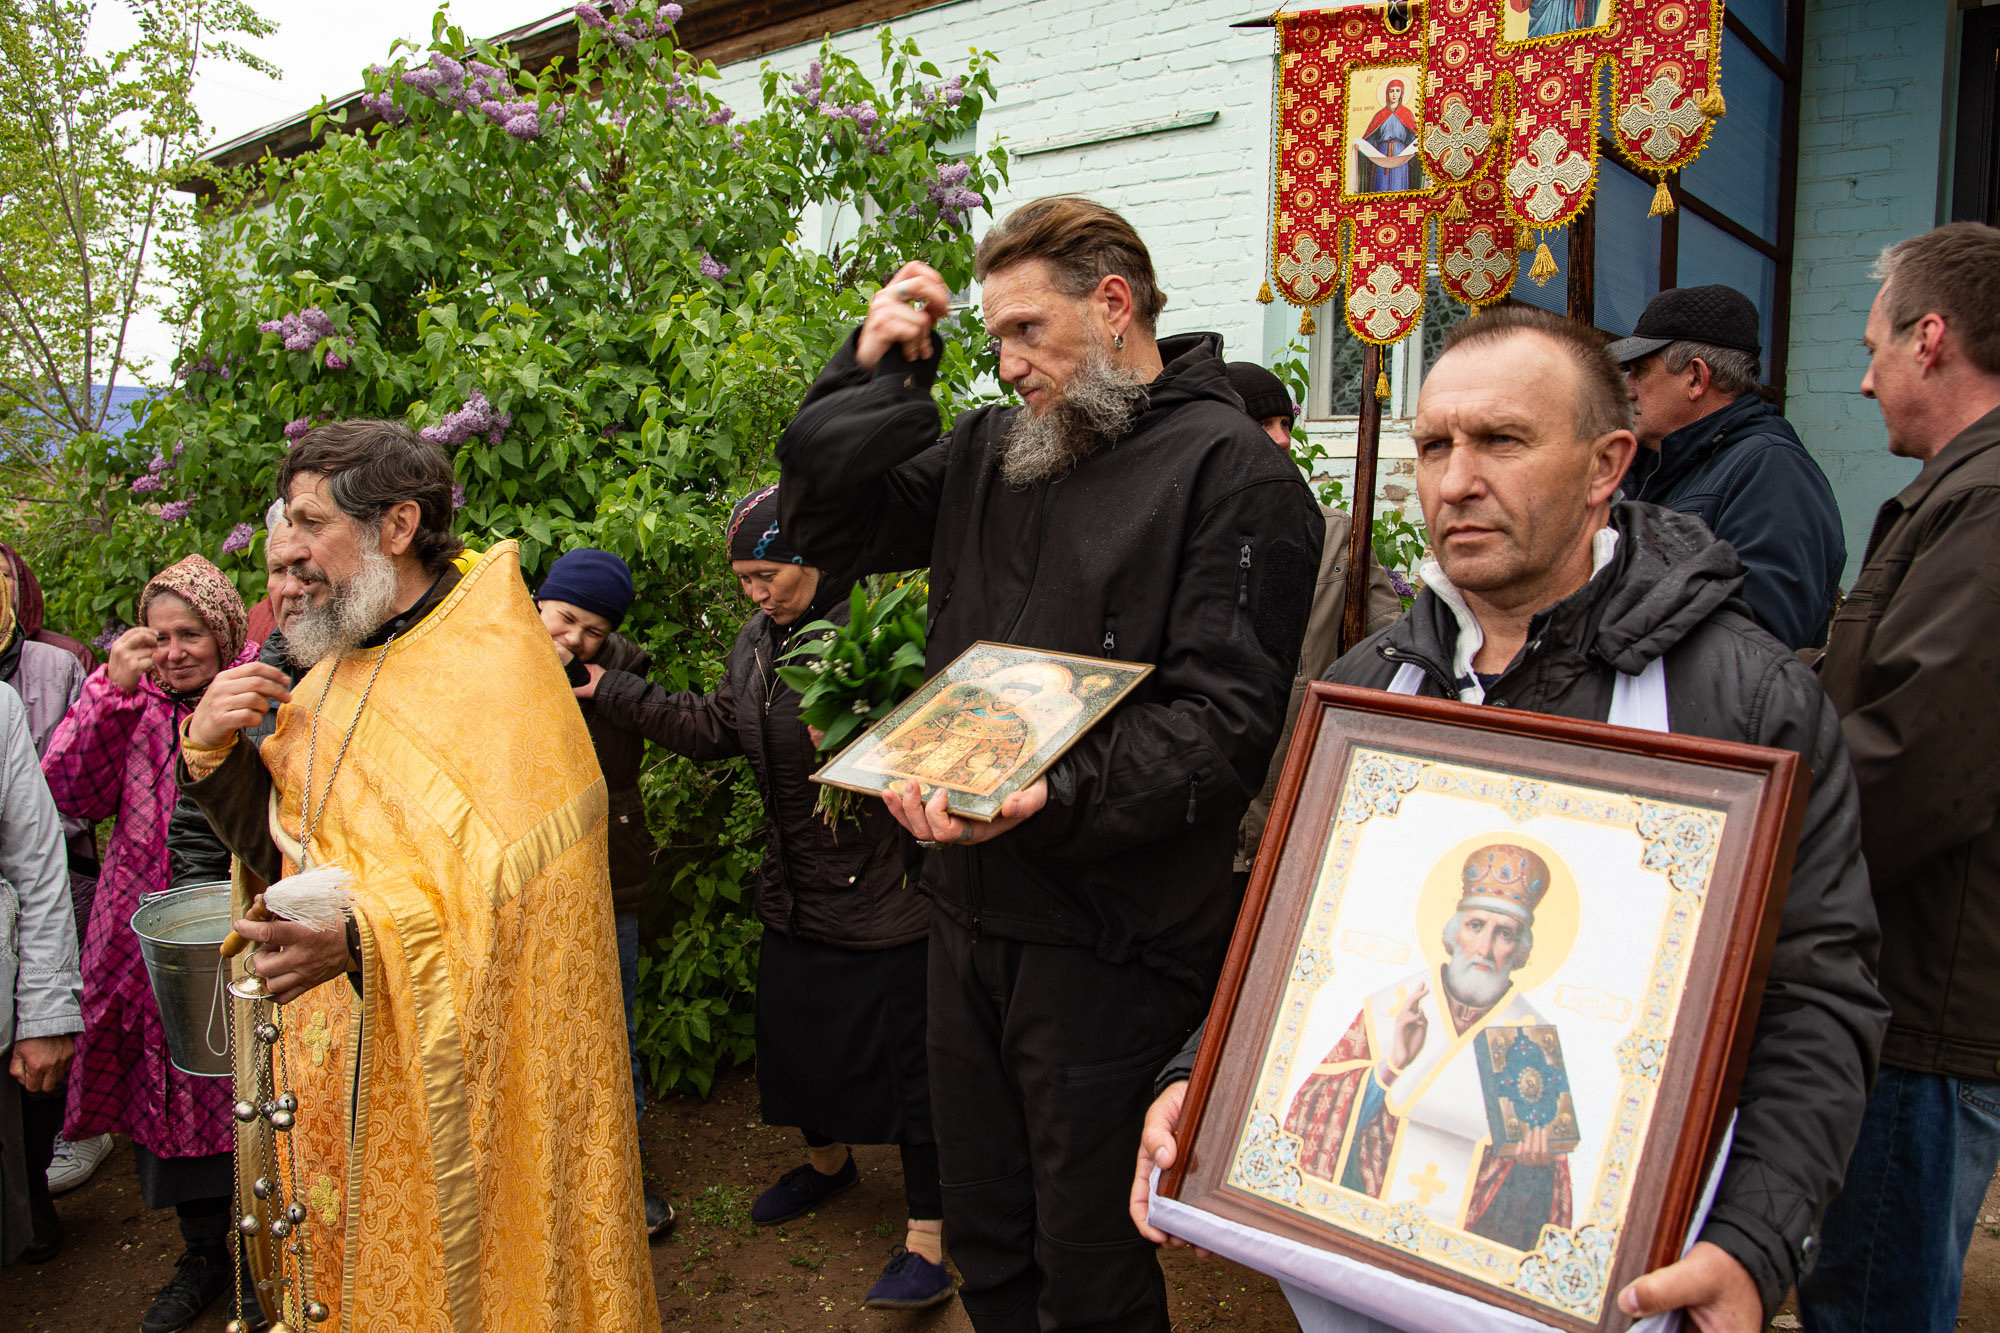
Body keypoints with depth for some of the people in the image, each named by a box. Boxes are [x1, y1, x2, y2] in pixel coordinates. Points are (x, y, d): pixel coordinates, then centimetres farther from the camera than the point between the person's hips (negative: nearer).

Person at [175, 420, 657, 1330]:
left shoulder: (495, 673, -16)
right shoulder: (338, 669, 8)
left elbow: (510, 889, -23)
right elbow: (284, 851, 12)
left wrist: (360, 937, -35)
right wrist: (212, 751, -4)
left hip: (458, 1067, -7)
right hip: (341, 1058, 7)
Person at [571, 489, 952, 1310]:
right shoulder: (758, 641, 7)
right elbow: (713, 728, 15)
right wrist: (611, 694, 13)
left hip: (882, 896, -8)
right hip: (794, 895, 8)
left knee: (905, 1059, 2)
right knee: (795, 1033, 22)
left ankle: (927, 1234, 16)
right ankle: (827, 1161, 50)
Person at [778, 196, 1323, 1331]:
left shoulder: (1233, 468, -9)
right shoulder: (992, 452, 11)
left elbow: (1223, 716, -17)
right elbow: (826, 524, 15)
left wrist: (1055, 800, -30)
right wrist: (876, 371, 5)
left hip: (1109, 939, -6)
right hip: (973, 912, 6)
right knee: (987, 1238, 21)